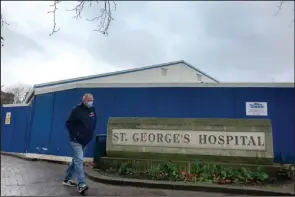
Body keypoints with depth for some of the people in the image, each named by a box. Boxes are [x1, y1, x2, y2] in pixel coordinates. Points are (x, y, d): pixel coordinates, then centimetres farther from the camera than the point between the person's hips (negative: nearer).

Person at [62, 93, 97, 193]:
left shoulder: (92, 110, 7)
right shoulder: (77, 110, -12)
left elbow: (94, 124, 18)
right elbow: (68, 124, -12)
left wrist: (90, 135, 8)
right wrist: (75, 134, -15)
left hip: (85, 141, 7)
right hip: (76, 140, -7)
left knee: (76, 160, 16)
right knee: (79, 160, -13)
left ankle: (67, 179, 30)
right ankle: (81, 184, -12)